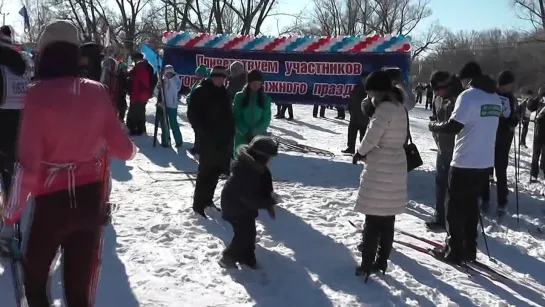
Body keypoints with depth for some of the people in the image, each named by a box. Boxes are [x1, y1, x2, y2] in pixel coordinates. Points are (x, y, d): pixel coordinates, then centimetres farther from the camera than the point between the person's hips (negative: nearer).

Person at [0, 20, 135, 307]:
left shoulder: (38, 94, -14)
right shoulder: (98, 92, -4)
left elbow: (28, 165, -18)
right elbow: (123, 149, 1)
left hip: (52, 202, -3)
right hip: (91, 199, 3)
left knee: (35, 276, 23)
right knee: (81, 284, 16)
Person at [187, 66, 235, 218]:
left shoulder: (224, 93, 13)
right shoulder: (200, 92, -6)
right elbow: (192, 114, -9)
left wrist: (230, 132, 9)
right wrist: (203, 131, -16)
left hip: (224, 138, 6)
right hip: (208, 139, -6)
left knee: (216, 170, 11)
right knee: (206, 171, -6)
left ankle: (207, 198, 25)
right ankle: (199, 203, 1)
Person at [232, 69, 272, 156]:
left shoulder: (265, 98, 2)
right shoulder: (240, 97, 1)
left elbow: (266, 119, -2)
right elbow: (236, 117, -2)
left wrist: (254, 132, -13)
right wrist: (245, 132, -13)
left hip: (259, 137, 0)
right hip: (242, 137, 0)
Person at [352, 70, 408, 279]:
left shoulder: (385, 108, -17)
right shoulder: (399, 107, 11)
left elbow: (371, 136, -21)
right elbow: (398, 138, 10)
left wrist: (360, 152, -2)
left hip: (380, 169, -9)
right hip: (396, 168, 9)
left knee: (373, 217, -2)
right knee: (387, 218, 13)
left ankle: (367, 264, 4)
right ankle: (381, 260, 21)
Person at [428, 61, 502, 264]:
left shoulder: (468, 95, -14)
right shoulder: (495, 98, 11)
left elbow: (454, 126, -19)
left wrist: (434, 126, -2)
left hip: (465, 162, -7)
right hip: (485, 162, 7)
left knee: (455, 206, 5)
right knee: (471, 204, 18)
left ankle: (453, 252, 9)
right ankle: (469, 249, 23)